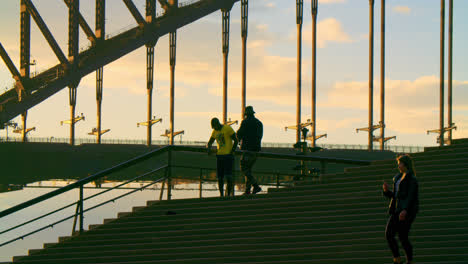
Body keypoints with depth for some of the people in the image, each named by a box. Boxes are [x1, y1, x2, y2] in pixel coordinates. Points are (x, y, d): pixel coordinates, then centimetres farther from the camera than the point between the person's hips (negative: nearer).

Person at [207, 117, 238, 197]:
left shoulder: (228, 128, -5)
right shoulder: (215, 132, 13)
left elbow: (235, 140, -5)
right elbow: (209, 143, 20)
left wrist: (232, 151, -10)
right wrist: (209, 148, -3)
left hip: (228, 155, -6)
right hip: (219, 155, 6)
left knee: (228, 175, -14)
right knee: (219, 177, 5)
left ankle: (229, 194, -11)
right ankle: (221, 195, 12)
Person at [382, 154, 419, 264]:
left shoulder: (412, 179, -7)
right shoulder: (398, 178, 19)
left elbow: (411, 196, -17)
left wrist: (405, 210, -29)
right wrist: (387, 191, 4)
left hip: (407, 211, -8)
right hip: (396, 211, 8)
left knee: (403, 237, -8)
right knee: (388, 234, -5)